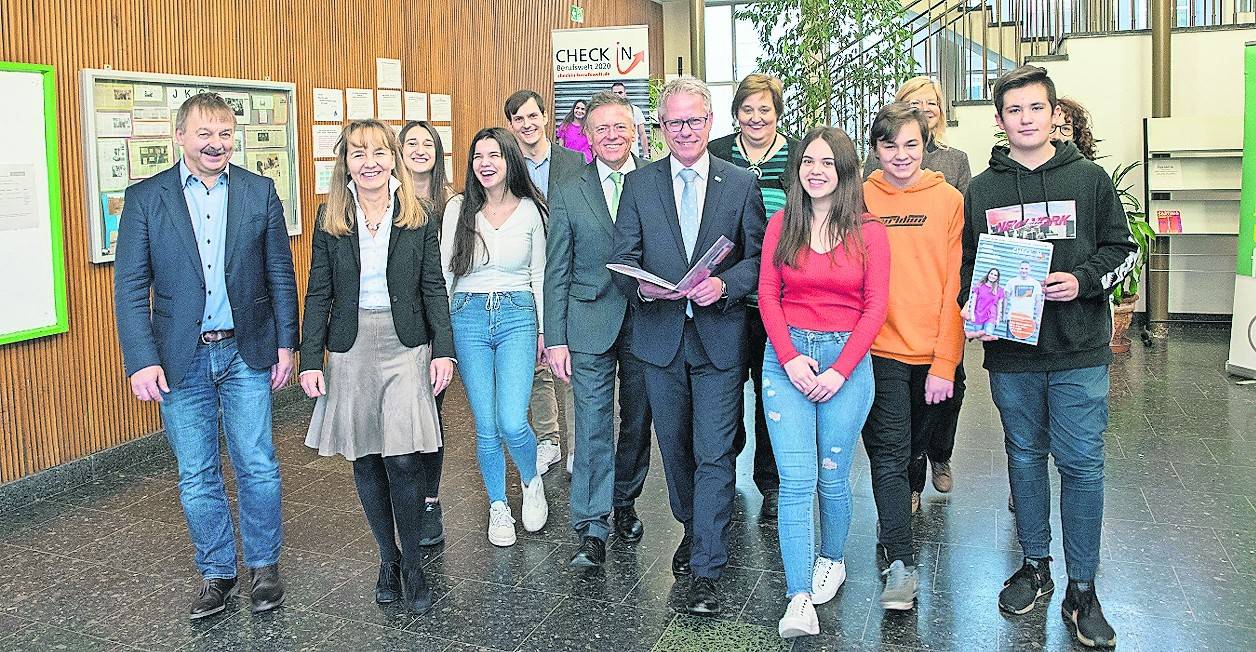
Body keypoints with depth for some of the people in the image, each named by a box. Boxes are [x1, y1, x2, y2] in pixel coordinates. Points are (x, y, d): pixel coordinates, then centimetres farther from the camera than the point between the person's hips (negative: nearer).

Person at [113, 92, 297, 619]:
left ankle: (265, 565, 25)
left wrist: (285, 343, 1)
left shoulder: (260, 192, 2)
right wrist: (141, 360, -11)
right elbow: (130, 285, -4)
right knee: (197, 477, 9)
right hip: (181, 360, 0)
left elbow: (280, 274, 4)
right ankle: (216, 572, 26)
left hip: (246, 353, 0)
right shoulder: (145, 197, -2)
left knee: (257, 467, 5)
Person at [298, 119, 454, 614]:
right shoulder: (331, 217, 4)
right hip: (351, 348, 2)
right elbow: (318, 293, 4)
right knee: (365, 459, 7)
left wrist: (443, 349, -5)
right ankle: (388, 558, 24)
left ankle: (413, 564, 9)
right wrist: (310, 359, -1)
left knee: (403, 458, -8)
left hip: (405, 346, -2)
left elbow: (434, 288, 3)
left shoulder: (418, 216, 3)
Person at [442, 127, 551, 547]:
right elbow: (444, 272, 4)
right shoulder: (459, 208, 1)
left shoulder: (530, 210, 3)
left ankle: (531, 481, 19)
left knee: (512, 422, -13)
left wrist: (543, 330, 7)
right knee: (485, 426, 4)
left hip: (518, 317, -1)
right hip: (468, 318, 1)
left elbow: (539, 274, 8)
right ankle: (498, 506, 24)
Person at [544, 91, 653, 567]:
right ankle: (592, 529, 6)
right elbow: (556, 275, 2)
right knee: (593, 428, -2)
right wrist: (555, 340, -3)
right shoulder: (567, 196, 2)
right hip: (590, 327, -1)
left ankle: (624, 502, 34)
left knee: (637, 421, 14)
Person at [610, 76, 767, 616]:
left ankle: (706, 570, 4)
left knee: (713, 454, -3)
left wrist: (725, 285, -19)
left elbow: (759, 258, 0)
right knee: (675, 447, 17)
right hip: (660, 335, 3)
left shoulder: (742, 184, 1)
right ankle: (693, 528, 40)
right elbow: (624, 258, 1)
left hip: (720, 337, -2)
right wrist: (642, 286, -20)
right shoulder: (639, 184, 4)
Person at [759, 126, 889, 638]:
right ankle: (799, 598, -3)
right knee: (796, 479, -6)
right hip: (787, 356, 1)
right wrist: (790, 358, -9)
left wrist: (840, 370, -9)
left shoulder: (867, 231, 2)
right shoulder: (781, 225, 7)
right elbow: (768, 295, 4)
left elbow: (875, 307, -1)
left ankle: (832, 558, 34)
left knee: (832, 476, 6)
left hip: (846, 359, -1)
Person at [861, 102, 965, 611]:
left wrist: (945, 363, -9)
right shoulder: (858, 200, 1)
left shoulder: (949, 200, -1)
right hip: (880, 351, -1)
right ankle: (901, 565, 2)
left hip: (934, 357, 1)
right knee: (888, 452, -4)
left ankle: (901, 497, 46)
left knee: (916, 442, 18)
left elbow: (955, 285, -4)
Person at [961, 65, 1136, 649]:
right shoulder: (981, 190, 7)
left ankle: (1082, 589, 12)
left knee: (1081, 463, -1)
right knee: (1025, 457, 13)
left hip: (1079, 350, -2)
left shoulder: (1089, 178, 3)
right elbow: (965, 265, 10)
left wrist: (1084, 280, -13)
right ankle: (1035, 565, 29)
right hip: (1010, 350, 2)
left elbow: (1122, 249, 6)